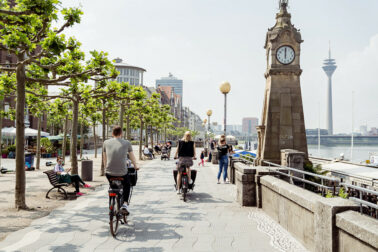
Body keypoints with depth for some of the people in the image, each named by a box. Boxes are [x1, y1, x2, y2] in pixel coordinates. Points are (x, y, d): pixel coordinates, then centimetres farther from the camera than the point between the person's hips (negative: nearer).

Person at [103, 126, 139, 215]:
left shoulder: (106, 142, 8)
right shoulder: (126, 143, 4)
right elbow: (132, 157, 19)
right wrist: (135, 166, 37)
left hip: (109, 172, 2)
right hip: (122, 172, -1)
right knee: (127, 185, 27)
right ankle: (125, 203, 10)